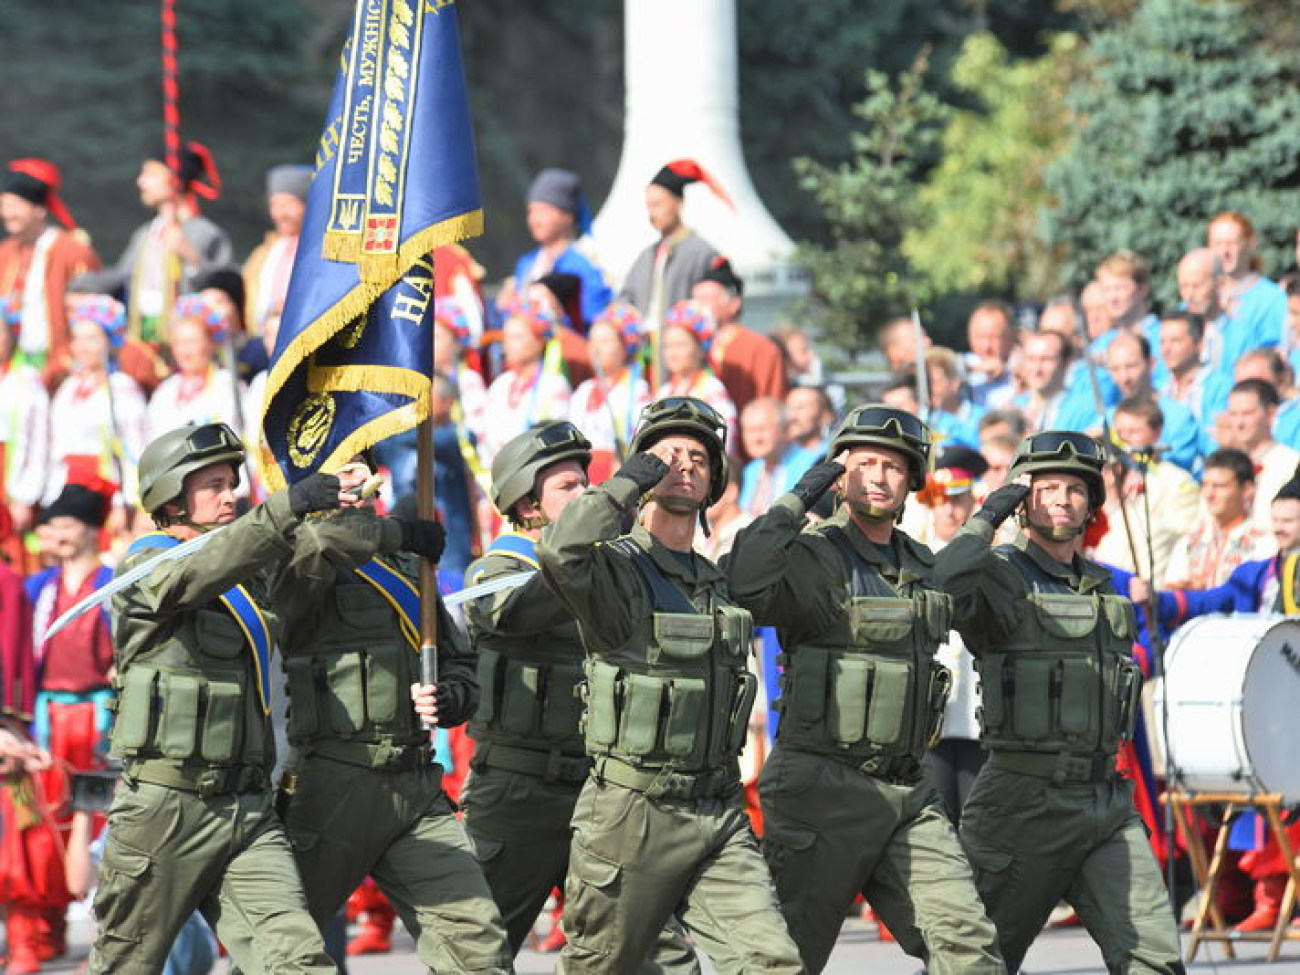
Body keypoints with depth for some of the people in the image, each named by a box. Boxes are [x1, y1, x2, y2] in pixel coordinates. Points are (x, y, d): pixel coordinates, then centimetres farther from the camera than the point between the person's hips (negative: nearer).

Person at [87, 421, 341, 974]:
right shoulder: (144, 566, -5)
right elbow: (193, 574, -26)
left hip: (248, 810, 5)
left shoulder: (247, 578, 17)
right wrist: (286, 509, -37)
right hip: (165, 806, -5)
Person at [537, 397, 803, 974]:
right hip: (631, 816, -5)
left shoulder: (718, 583, 16)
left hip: (719, 817, 6)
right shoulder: (619, 566, -7)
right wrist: (630, 481, -17)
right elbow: (561, 553, -30)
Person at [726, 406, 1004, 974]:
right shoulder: (812, 557, -7)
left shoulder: (921, 568, 14)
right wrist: (797, 502, -22)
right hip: (820, 792, -6)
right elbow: (741, 586, -29)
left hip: (907, 798, 6)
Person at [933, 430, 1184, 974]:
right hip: (1025, 802, -5)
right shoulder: (1000, 576, -6)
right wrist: (986, 520, -18)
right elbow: (941, 589, -29)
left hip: (1106, 805, 5)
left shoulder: (1102, 588, 15)